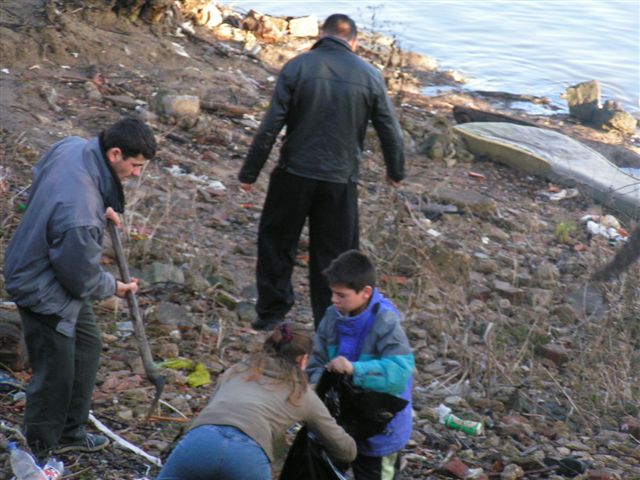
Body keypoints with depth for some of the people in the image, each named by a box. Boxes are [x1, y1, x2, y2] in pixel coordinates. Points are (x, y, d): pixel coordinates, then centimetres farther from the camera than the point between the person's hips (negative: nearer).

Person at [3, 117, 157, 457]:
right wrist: (114, 287, -3)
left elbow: (40, 173, 10)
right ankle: (40, 452, 28)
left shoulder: (72, 146, -16)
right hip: (45, 292, -10)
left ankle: (70, 432, 41)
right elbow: (83, 279, -24)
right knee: (55, 375, 6)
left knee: (87, 347, 24)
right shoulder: (80, 217, -41)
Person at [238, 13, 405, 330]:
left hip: (294, 174, -1)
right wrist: (396, 171, 23)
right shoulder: (370, 75, 0)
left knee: (276, 241, 17)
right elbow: (390, 130, 6)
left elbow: (271, 125, -8)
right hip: (341, 180, 1)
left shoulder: (297, 67, -6)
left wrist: (249, 173, -1)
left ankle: (272, 311, 19)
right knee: (333, 255, 10)